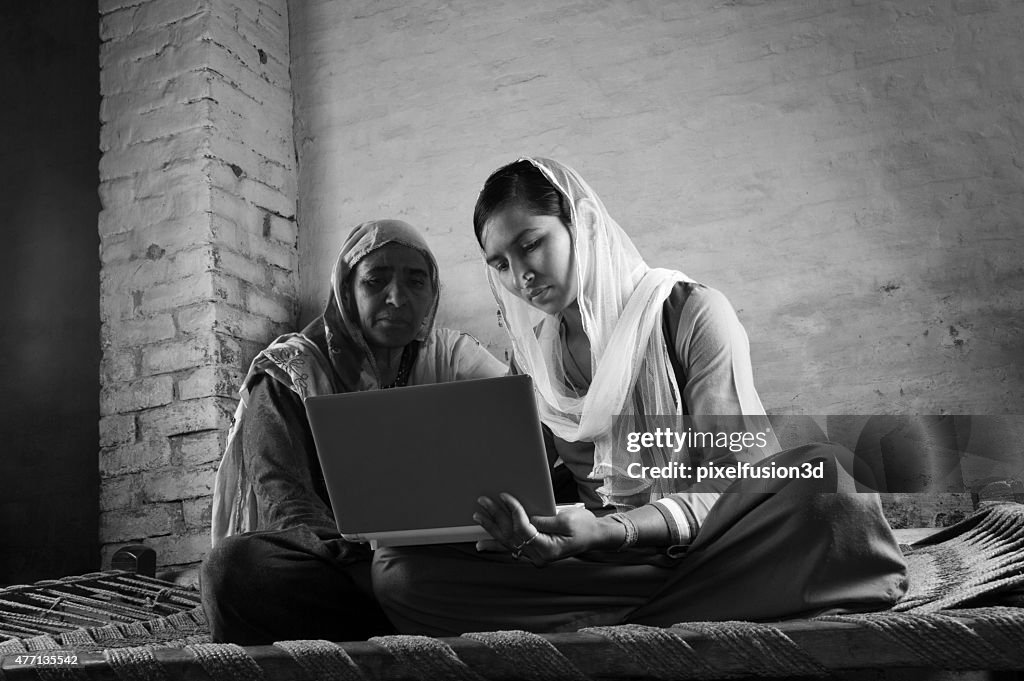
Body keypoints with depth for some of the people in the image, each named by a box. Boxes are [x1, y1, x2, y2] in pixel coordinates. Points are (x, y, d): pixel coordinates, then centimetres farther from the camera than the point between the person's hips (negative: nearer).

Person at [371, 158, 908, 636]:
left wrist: (614, 530, -31)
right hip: (595, 556, 3)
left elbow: (732, 480, -12)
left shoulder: (691, 313, -3)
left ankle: (603, 627, -28)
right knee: (398, 571, -20)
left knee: (827, 474, -35)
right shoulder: (532, 358, 12)